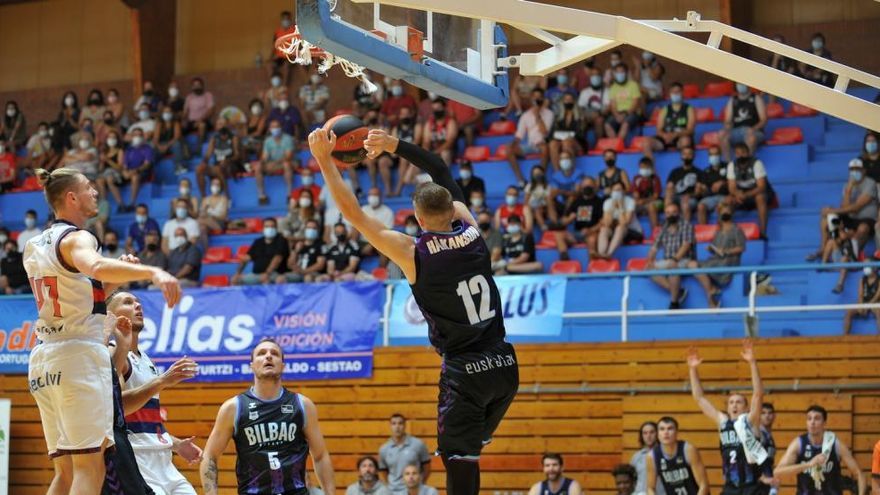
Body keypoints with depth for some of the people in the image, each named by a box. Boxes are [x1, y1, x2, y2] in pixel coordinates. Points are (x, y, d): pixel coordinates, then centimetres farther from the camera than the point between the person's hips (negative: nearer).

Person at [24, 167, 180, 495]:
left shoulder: (34, 247, 18)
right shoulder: (76, 238, -8)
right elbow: (95, 266, -32)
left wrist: (113, 281, 19)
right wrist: (151, 272, -45)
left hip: (43, 358, 8)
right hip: (79, 354, -8)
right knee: (89, 468, -11)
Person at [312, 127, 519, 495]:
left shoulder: (413, 254, -10)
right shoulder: (471, 232, 3)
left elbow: (353, 213, -5)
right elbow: (441, 171, 17)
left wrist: (324, 160, 0)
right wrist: (394, 146, 16)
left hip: (465, 373, -6)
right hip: (505, 367, 6)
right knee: (467, 454, 23)